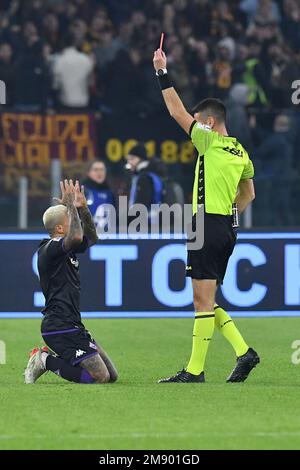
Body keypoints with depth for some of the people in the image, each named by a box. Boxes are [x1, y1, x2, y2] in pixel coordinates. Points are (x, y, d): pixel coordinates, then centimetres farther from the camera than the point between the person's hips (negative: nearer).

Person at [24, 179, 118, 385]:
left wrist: (83, 208, 13)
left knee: (111, 375, 10)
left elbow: (91, 238, 28)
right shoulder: (50, 249, -15)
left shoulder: (65, 248, 15)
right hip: (60, 327, -10)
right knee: (101, 377, -15)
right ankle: (47, 361, -4)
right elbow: (76, 237, -34)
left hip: (71, 325, 10)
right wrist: (70, 205, -21)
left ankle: (48, 358, 12)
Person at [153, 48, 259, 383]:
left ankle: (195, 370, -7)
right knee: (207, 301, 14)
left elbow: (177, 112, -5)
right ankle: (243, 352, 7)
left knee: (203, 300, -7)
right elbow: (248, 194, 27)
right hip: (226, 229, 9)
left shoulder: (211, 142, -7)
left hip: (208, 226, -9)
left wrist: (163, 73, 1)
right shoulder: (240, 152, 15)